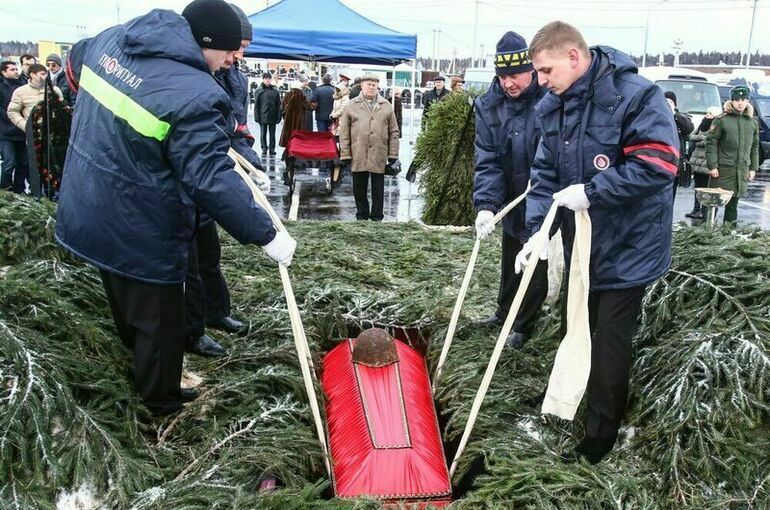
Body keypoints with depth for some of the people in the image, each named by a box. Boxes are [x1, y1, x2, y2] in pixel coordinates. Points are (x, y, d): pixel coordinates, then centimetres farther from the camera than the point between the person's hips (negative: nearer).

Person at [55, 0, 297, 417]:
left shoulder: (112, 38, -1)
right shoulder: (195, 95, -29)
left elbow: (77, 60, 22)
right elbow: (212, 180, -31)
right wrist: (266, 235, -23)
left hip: (87, 212, 9)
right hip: (139, 233, -9)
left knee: (125, 303, 29)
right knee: (159, 320, 13)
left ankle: (142, 374, 54)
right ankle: (161, 402, 34)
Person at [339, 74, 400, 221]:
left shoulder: (386, 106, 8)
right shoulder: (352, 105, 6)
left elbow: (394, 132, 8)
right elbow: (344, 132, 4)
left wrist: (393, 154, 1)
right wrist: (345, 154, -2)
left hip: (379, 156, 0)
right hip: (358, 156, 0)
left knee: (378, 189, 6)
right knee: (359, 189, 9)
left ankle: (377, 217, 17)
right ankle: (362, 215, 22)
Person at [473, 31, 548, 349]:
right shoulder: (488, 105, -8)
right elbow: (487, 159, -11)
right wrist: (486, 204, -23)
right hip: (512, 200, 5)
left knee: (537, 265, 9)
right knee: (510, 263, 23)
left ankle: (522, 325, 28)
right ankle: (505, 312, 45)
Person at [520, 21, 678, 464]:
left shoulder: (635, 95, -20)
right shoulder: (553, 107, 2)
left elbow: (658, 164, -26)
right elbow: (546, 174, 3)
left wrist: (591, 191, -27)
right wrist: (538, 229, -10)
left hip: (627, 248, -7)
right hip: (580, 244, 7)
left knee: (610, 343, 3)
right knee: (573, 332, 22)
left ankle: (601, 436, 20)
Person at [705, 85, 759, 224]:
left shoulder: (753, 123, 11)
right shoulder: (721, 120, -4)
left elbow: (755, 147, 15)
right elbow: (711, 143, -6)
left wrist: (753, 168, 10)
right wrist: (712, 166, -12)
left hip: (743, 170, 4)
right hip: (722, 169, -4)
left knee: (733, 203, 11)